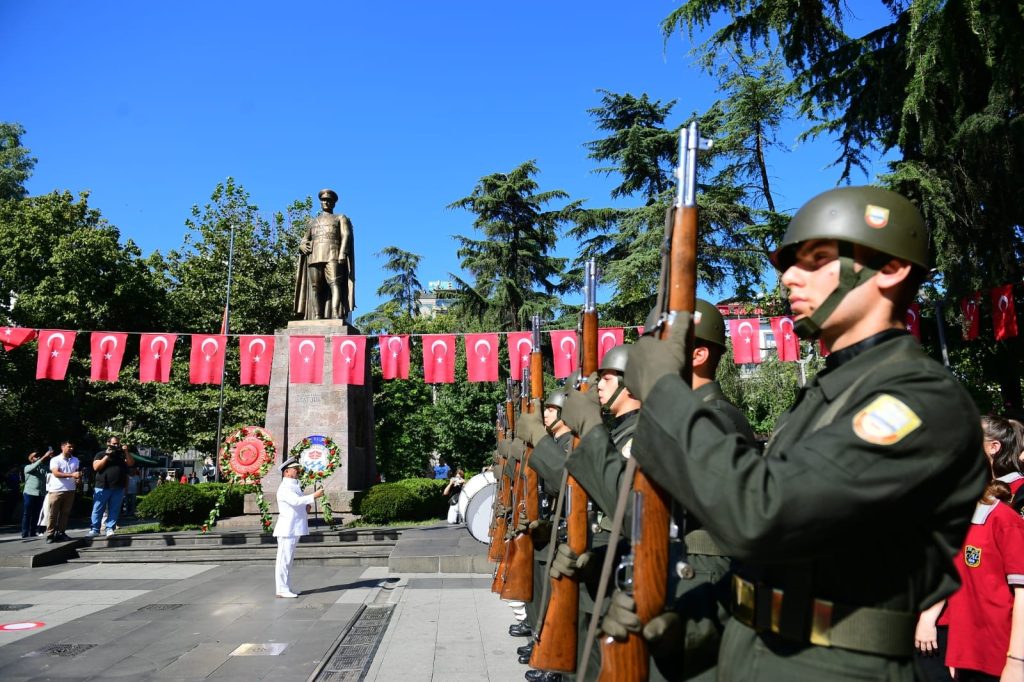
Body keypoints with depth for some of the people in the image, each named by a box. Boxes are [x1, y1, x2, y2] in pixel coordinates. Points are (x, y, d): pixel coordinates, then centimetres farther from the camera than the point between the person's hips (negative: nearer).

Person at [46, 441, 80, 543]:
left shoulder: (75, 460, 11)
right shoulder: (55, 460, -4)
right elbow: (56, 473, -16)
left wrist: (78, 479, -1)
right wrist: (72, 475, -27)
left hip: (70, 490, 4)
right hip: (56, 490, -4)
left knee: (65, 513, 6)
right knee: (53, 514, 0)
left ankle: (61, 533, 11)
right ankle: (50, 535, 4)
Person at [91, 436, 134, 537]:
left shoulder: (122, 455, 14)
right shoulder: (101, 454, 6)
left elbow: (131, 463, 4)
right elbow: (96, 467, -6)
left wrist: (126, 452, -8)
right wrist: (107, 456, -11)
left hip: (118, 488, 2)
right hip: (102, 487, -2)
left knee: (114, 510, 1)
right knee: (98, 510, 1)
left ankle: (110, 529, 4)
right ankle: (94, 529, 8)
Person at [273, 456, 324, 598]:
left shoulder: (295, 486, 18)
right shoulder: (284, 488, -13)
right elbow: (296, 501, -29)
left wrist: (306, 508, 6)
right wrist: (314, 496, -32)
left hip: (294, 529, 9)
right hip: (287, 529, -9)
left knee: (288, 560, 13)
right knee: (283, 560, -5)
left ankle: (286, 589, 18)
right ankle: (282, 590, -2)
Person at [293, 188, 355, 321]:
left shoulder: (341, 218, 19)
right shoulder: (312, 222, 31)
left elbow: (346, 236, 3)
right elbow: (304, 240, 27)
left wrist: (342, 254, -15)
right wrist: (302, 246, 0)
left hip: (333, 255, -4)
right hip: (314, 257, 4)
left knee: (335, 283, -22)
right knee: (315, 287, -10)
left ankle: (336, 315, -35)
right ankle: (317, 318, -18)